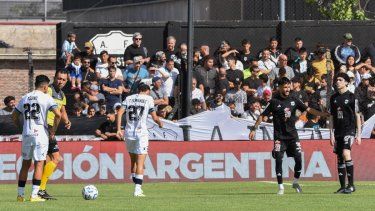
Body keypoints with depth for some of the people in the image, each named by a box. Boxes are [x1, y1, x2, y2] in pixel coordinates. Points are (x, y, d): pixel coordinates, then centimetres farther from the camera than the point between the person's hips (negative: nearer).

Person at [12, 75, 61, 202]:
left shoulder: (25, 98, 11)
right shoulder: (46, 98, -4)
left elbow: (14, 116, 15)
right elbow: (58, 114, -14)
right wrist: (53, 131, -3)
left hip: (26, 134, 5)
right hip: (40, 134, -5)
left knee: (25, 164, 13)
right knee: (39, 164, -1)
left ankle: (20, 194, 13)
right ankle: (34, 195, -7)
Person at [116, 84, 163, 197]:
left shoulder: (129, 98, 12)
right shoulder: (148, 99, 2)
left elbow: (119, 113, 0)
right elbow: (154, 118, 1)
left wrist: (119, 129, 0)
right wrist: (160, 123, 22)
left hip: (129, 132, 4)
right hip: (141, 132, -4)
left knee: (133, 161, 16)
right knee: (140, 163, -3)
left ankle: (137, 187, 18)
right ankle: (138, 190, -11)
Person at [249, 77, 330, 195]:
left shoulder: (293, 101, 6)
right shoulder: (274, 102, -2)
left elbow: (308, 109, 6)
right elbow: (262, 116, 0)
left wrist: (323, 114, -2)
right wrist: (254, 129, -7)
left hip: (292, 135, 3)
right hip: (279, 135, -3)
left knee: (299, 159, -5)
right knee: (279, 160, -7)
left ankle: (295, 182, 15)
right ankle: (281, 187, 3)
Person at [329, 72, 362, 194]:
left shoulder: (351, 97, -2)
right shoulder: (334, 98, 11)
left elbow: (357, 116, -1)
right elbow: (332, 117, 15)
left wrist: (358, 134, -4)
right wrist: (331, 134, 7)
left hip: (349, 130, -6)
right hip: (338, 131, 6)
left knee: (346, 153, -23)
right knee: (340, 159, 6)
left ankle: (351, 184, -20)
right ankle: (342, 187, 11)